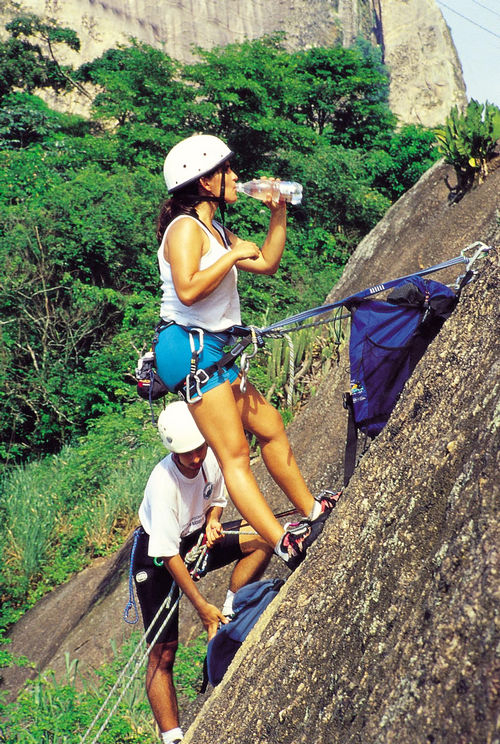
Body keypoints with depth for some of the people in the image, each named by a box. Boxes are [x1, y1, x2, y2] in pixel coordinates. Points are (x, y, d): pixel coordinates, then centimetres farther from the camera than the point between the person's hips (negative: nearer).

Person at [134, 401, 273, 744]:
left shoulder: (212, 457, -15)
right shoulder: (163, 481, -32)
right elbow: (169, 555, -28)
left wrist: (212, 520, -15)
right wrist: (202, 606, -27)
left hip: (197, 539, 6)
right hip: (157, 555, -6)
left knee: (262, 539, -16)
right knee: (163, 653, -11)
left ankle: (229, 618, -10)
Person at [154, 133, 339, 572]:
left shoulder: (215, 231, 18)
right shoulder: (186, 228, -12)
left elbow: (267, 264, 23)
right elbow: (188, 291, -26)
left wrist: (279, 214, 15)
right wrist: (233, 255, -17)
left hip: (215, 352, 10)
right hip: (191, 348, -10)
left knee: (271, 427, 16)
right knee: (234, 454, -12)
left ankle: (312, 511, 29)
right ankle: (286, 544, -16)